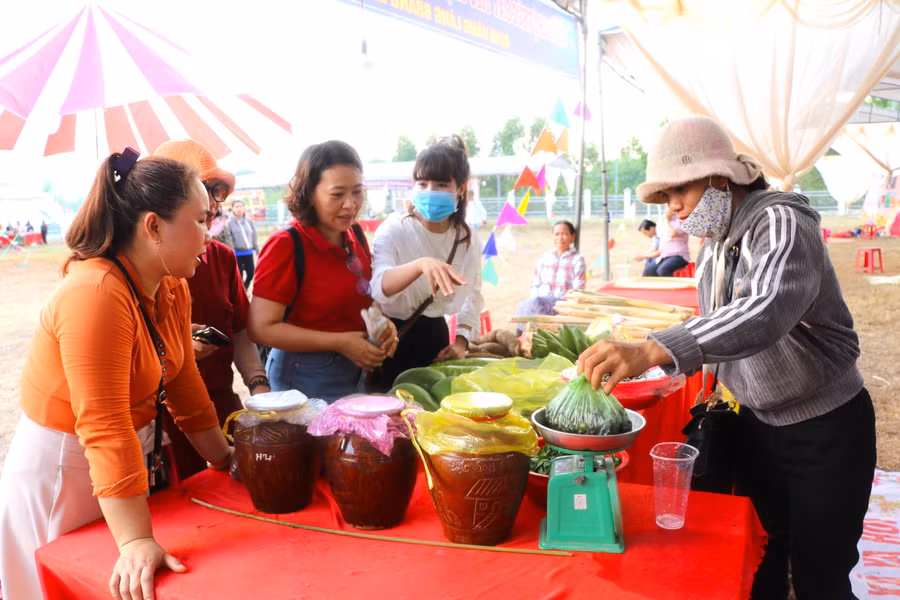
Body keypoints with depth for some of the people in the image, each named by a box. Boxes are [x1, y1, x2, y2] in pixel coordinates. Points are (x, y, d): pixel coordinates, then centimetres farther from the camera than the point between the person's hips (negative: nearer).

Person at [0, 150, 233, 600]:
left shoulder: (173, 288, -3)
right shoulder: (95, 295, -28)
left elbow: (184, 386, 4)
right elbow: (105, 428, -32)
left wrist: (225, 460, 6)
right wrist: (136, 543, -32)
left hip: (133, 458, 8)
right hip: (62, 468, -7)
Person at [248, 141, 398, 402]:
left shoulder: (356, 236, 0)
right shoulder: (286, 246, -19)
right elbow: (262, 328, -21)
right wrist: (339, 342, -22)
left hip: (355, 374, 7)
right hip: (305, 379, -6)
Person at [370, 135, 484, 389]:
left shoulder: (468, 239, -2)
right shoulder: (394, 229, -15)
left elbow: (472, 295, 11)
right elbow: (379, 287, -32)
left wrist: (462, 339, -3)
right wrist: (420, 264, -50)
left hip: (434, 335, 4)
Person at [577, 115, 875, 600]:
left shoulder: (782, 223, -23)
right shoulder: (712, 244, 2)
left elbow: (768, 311, -44)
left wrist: (652, 350, -55)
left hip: (826, 430, -7)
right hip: (757, 423, 7)